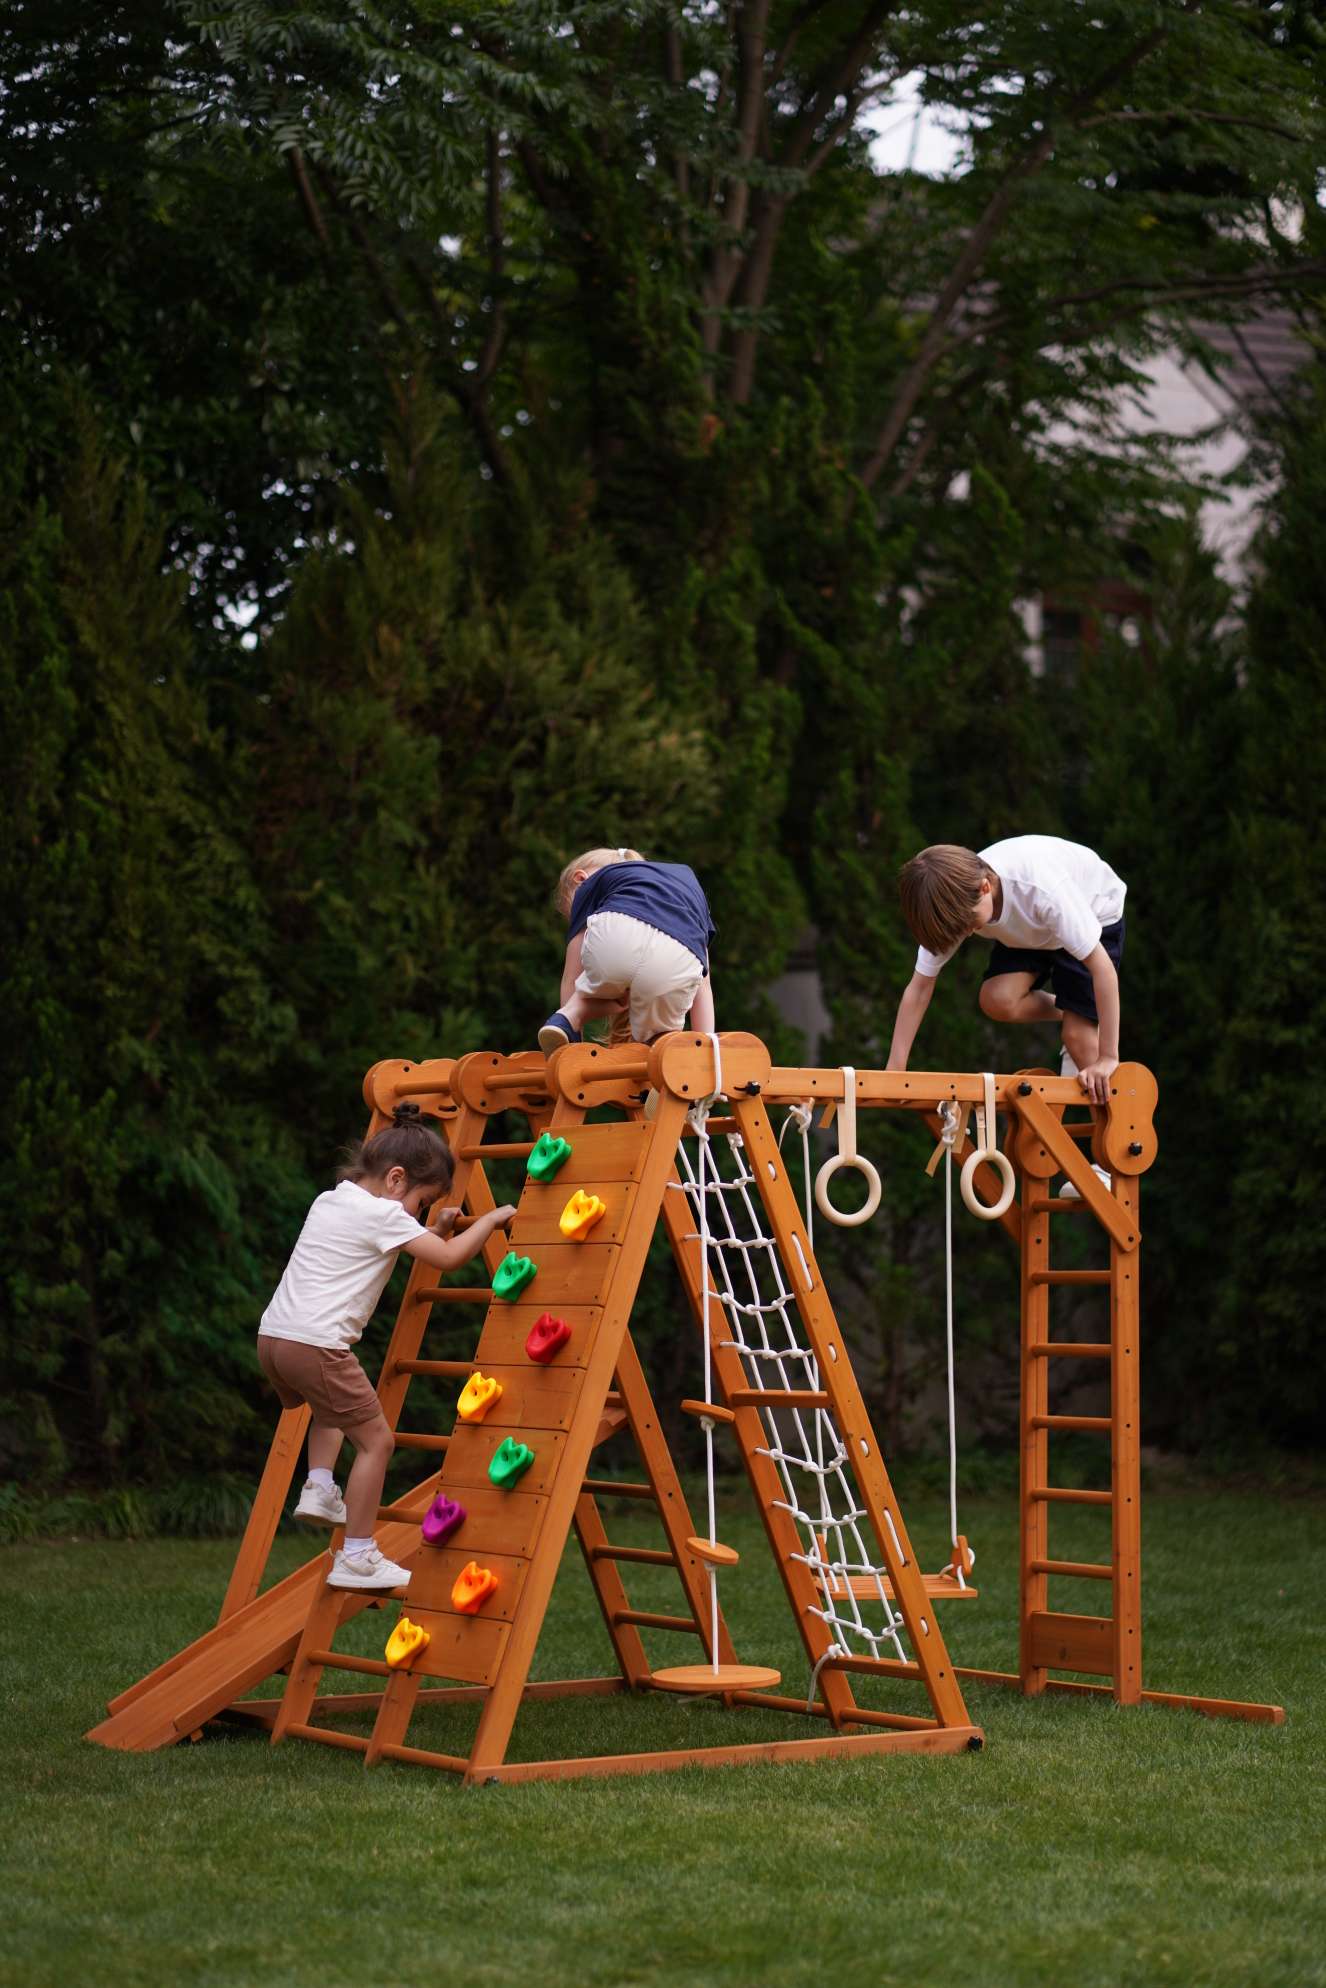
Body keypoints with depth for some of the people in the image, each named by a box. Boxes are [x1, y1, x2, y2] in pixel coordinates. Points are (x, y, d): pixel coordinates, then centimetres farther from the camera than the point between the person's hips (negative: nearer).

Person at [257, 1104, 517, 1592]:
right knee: (375, 1438, 1)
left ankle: (319, 1487, 19)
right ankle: (357, 1558, 2)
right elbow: (449, 1259, -10)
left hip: (273, 1334, 9)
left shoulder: (328, 1201, 20)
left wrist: (434, 1229, 25)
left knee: (333, 1407, 36)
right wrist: (491, 1219, 4)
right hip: (315, 1344, -9)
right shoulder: (383, 1214, -6)